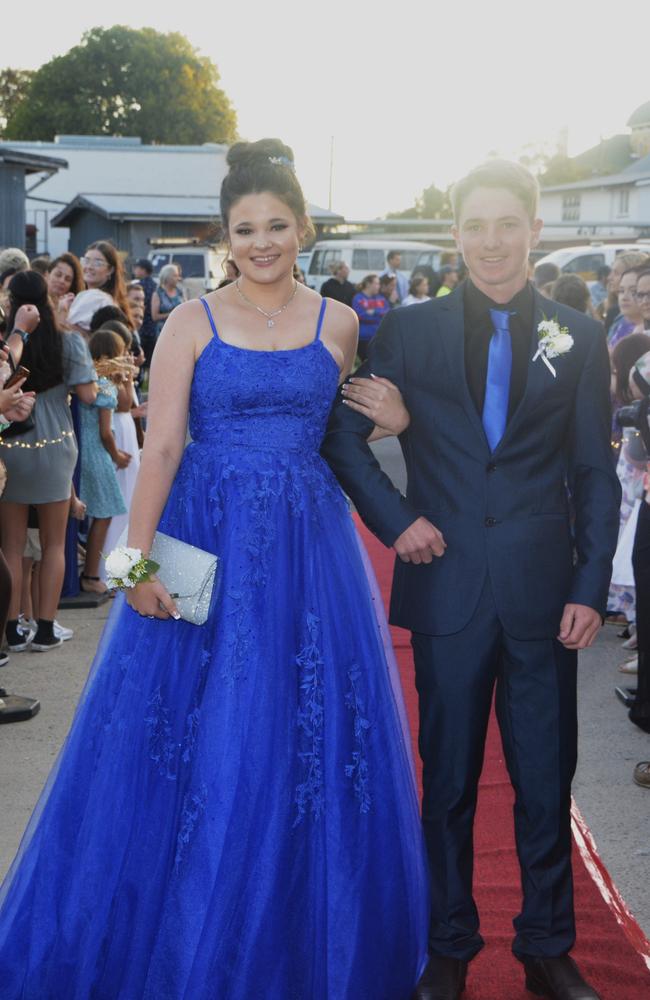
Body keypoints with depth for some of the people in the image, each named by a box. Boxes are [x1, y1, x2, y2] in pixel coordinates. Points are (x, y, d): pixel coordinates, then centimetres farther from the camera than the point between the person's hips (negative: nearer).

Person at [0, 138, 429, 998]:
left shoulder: (337, 323, 6)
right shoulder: (193, 323, -1)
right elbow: (160, 447, -7)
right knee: (191, 741, 4)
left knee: (308, 741, 8)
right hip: (206, 544, -2)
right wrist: (138, 559, -14)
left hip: (308, 548, 2)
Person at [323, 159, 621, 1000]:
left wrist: (590, 587, -3)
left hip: (543, 591, 1)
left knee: (546, 779, 9)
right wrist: (393, 520, -7)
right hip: (448, 585, 0)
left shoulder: (578, 339, 4)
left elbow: (596, 476, 4)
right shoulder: (407, 331, 2)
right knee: (448, 779, 11)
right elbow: (342, 435, 6)